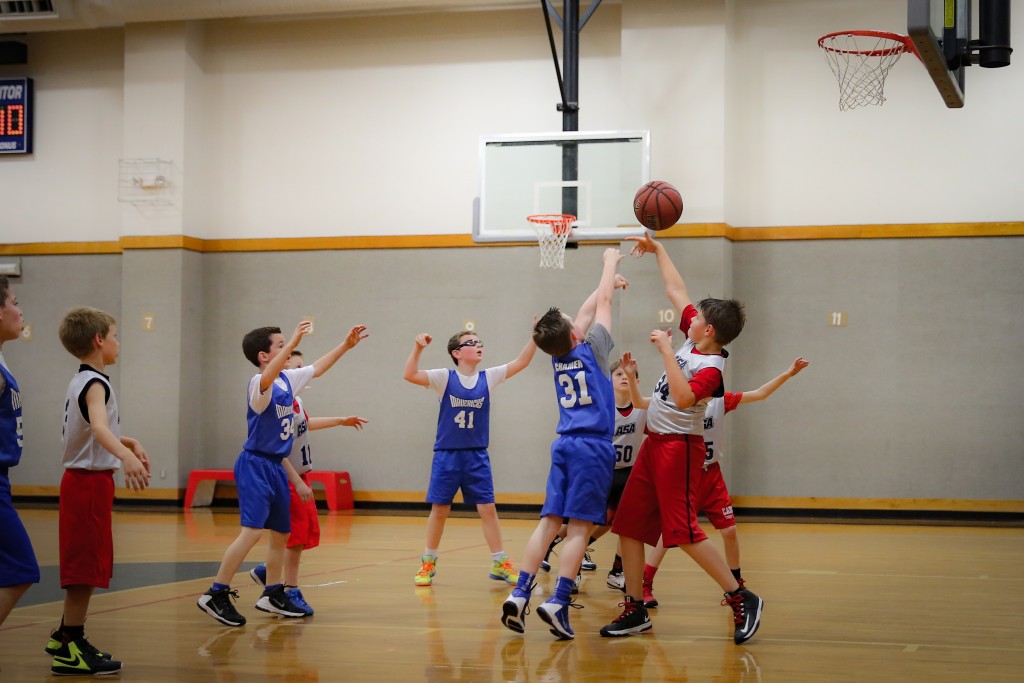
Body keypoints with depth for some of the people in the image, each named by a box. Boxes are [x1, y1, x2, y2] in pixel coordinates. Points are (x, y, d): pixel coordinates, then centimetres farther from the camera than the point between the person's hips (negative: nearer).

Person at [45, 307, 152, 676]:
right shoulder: (95, 384, -16)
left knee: (84, 566, 17)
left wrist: (130, 443, 21)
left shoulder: (80, 381, 14)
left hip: (81, 480, 10)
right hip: (90, 481, -10)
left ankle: (66, 636, 26)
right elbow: (99, 427, -36)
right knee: (86, 566, -7)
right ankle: (71, 650, -4)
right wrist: (126, 456, -52)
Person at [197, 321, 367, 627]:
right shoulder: (259, 383, -15)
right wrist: (293, 342, -45)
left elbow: (317, 368, 25)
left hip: (276, 466, 9)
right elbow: (267, 377, -40)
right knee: (252, 531, -18)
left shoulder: (288, 379, 9)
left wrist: (346, 345, 25)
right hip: (255, 464, -9)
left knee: (281, 533, 15)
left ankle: (273, 595, 29)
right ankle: (216, 594, -13)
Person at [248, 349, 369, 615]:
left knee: (309, 533, 12)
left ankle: (267, 571, 24)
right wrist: (298, 482, -25)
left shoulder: (296, 401, 8)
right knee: (297, 534, -4)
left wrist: (341, 421, 39)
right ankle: (291, 591, 6)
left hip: (300, 477, 9)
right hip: (288, 479, -9)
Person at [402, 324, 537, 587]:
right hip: (447, 456, -2)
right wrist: (418, 348, -27)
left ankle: (500, 564, 9)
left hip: (477, 457, 2)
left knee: (488, 509, 0)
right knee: (439, 510, 3)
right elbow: (409, 375, -15)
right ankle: (428, 564, 17)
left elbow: (520, 363, -3)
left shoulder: (488, 377, 3)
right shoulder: (445, 378, -4)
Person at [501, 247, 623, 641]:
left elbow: (587, 311, 26)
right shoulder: (591, 350, -4)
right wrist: (610, 262, 24)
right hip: (593, 447, -6)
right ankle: (557, 601, -18)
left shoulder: (558, 355, 11)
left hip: (565, 445, 6)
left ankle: (519, 594, -7)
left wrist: (609, 281, 39)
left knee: (550, 521, 3)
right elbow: (603, 303, 8)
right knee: (579, 528, -8)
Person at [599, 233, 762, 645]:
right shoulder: (692, 340, 5)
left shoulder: (711, 367, -18)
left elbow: (684, 398, -35)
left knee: (683, 531, -13)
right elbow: (676, 291, 16)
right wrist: (658, 250, 18)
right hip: (654, 444, 9)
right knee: (628, 525, 7)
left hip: (679, 447, -9)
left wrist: (666, 351, -30)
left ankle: (741, 599, -3)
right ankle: (635, 611, 14)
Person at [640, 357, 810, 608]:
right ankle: (643, 586, -1)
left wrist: (788, 374, 0)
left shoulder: (720, 400, 0)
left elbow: (759, 394, 5)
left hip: (711, 476, 4)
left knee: (729, 530, 3)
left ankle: (736, 584, 23)